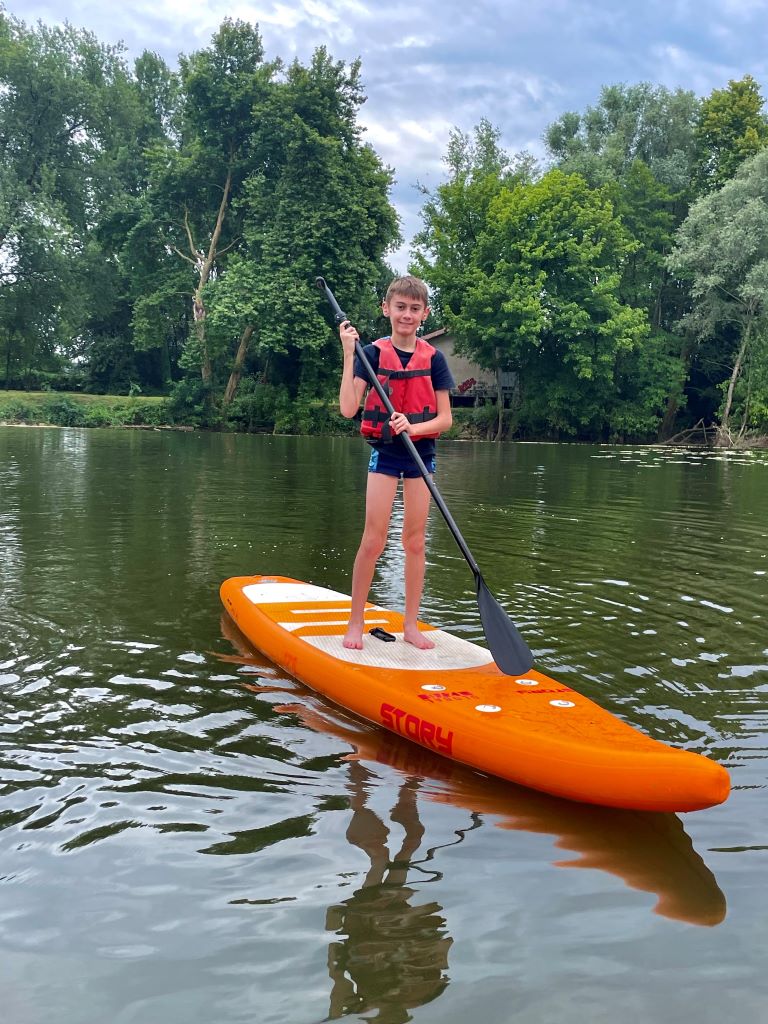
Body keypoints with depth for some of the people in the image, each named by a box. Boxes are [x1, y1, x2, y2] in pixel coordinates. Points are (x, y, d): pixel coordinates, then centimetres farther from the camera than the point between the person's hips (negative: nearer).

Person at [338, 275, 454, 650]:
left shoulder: (433, 358, 1)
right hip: (384, 452, -2)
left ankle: (411, 624, 16)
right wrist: (348, 353, -17)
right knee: (373, 540, -5)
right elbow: (348, 409, -14)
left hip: (421, 453, 2)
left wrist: (415, 427, -19)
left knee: (415, 542, 6)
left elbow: (445, 418, 0)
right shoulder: (373, 353, -4)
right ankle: (355, 622, 9)